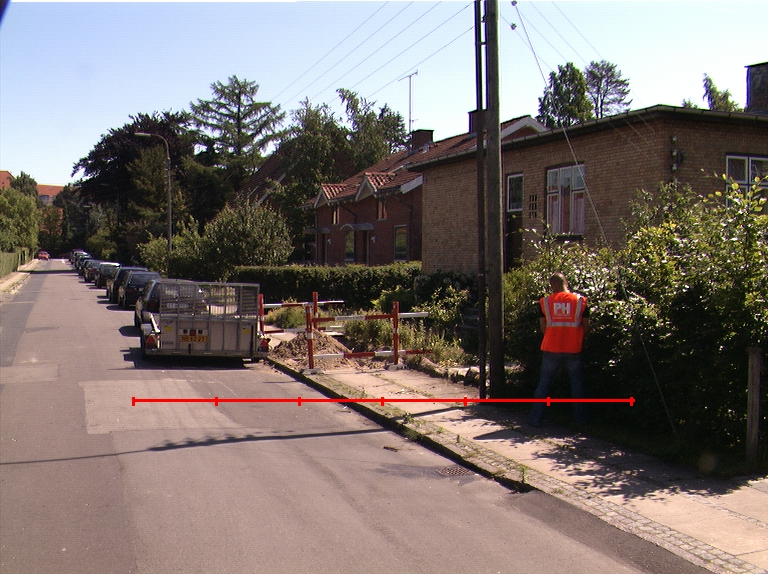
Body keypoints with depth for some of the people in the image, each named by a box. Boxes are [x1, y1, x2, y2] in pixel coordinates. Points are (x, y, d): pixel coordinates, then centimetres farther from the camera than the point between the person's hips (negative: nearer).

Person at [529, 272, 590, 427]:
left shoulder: (544, 302, -2)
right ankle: (580, 418, 21)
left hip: (551, 349, 0)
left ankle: (536, 418, 10)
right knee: (577, 384, 15)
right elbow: (586, 327, 2)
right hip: (573, 350, 0)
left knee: (544, 384, 9)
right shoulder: (580, 300, -2)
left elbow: (543, 327, 3)